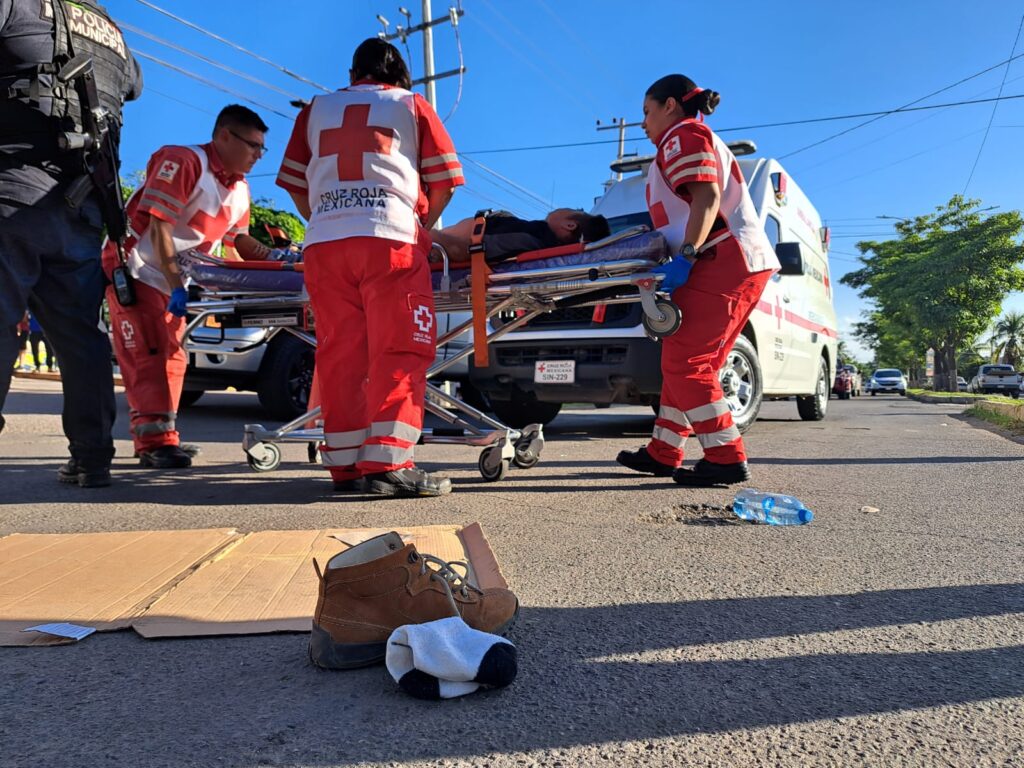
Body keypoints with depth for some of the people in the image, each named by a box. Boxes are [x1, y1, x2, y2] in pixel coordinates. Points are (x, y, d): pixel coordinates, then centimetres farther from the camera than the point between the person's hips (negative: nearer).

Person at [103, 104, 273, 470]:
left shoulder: (240, 189, 6)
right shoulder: (183, 161, -19)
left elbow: (236, 238, 12)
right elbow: (159, 228, -23)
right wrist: (177, 287, -27)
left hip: (174, 279, 9)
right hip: (136, 270, -8)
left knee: (171, 358, 8)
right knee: (148, 357, -12)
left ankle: (159, 439, 15)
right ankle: (156, 442, -13)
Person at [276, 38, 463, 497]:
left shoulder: (317, 109, 24)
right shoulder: (411, 104, 17)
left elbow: (295, 185, 19)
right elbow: (444, 182, 11)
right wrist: (420, 227, 25)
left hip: (323, 244, 3)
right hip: (390, 239, -3)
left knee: (338, 355, 5)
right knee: (399, 352, -4)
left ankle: (345, 465, 6)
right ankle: (387, 463, -12)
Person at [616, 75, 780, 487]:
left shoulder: (684, 134, 1)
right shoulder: (703, 140, 32)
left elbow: (707, 197, -15)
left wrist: (685, 256, -25)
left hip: (723, 259, -10)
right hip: (742, 262, 10)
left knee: (684, 361, -13)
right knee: (687, 361, 10)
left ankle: (726, 457, -13)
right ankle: (663, 452, 15)